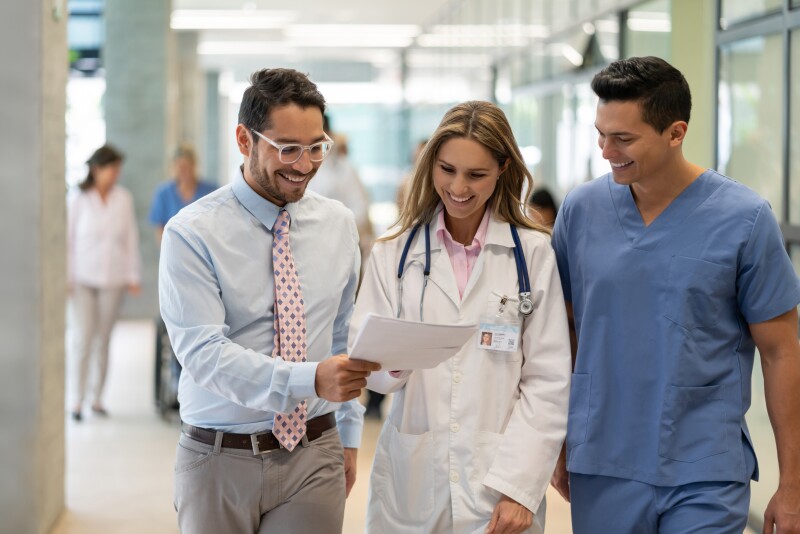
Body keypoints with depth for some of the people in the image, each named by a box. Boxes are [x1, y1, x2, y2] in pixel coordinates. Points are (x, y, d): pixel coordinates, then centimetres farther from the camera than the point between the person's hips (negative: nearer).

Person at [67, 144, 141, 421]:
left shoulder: (124, 198, 2)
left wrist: (133, 276, 4)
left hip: (113, 279, 2)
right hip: (84, 278, -2)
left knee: (103, 340, 7)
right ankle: (77, 400, -2)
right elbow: (67, 238, -2)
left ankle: (97, 398, 16)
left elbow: (131, 238, 6)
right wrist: (65, 278, -5)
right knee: (84, 338, -8)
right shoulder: (78, 199, -5)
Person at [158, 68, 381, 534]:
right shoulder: (193, 233, -11)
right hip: (220, 460, -3)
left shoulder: (339, 225, 6)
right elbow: (203, 353, -21)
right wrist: (311, 378, -33)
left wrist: (349, 437, 13)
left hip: (314, 458, 3)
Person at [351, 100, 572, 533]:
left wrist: (519, 485, -10)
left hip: (499, 487, -1)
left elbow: (548, 382, -2)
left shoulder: (532, 252, 0)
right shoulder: (394, 251, 5)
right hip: (410, 484, 1)